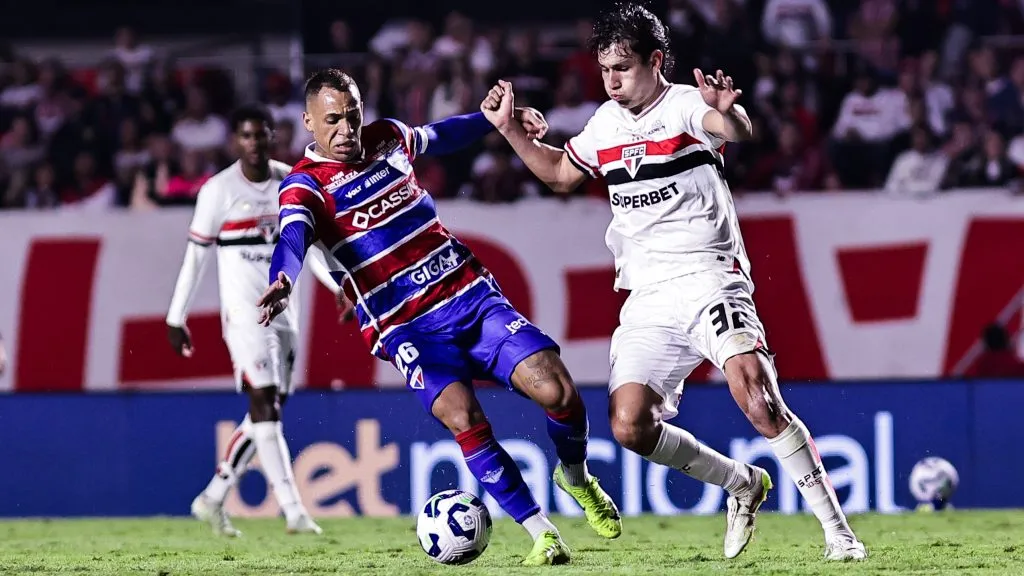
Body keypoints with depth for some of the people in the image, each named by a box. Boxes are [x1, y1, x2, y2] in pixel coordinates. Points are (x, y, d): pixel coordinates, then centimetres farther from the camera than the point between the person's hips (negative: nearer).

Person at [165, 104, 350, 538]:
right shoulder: (219, 190, -7)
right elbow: (195, 257, -3)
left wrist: (340, 286, 4)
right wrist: (176, 319, -3)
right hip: (242, 310, -6)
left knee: (268, 412, 8)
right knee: (265, 403, -14)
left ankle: (212, 499, 20)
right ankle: (294, 511, -18)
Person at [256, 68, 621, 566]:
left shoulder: (386, 138, 10)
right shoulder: (305, 185, -7)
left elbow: (441, 135, 33)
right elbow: (293, 237, -29)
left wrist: (498, 119, 36)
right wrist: (282, 280, -49)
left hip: (472, 295, 4)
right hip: (407, 328, -4)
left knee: (557, 391, -14)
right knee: (462, 417, -29)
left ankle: (576, 479, 18)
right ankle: (542, 535, -16)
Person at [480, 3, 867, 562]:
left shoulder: (684, 105, -10)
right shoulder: (605, 123, 11)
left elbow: (736, 130, -33)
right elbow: (559, 174, 29)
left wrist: (728, 113, -58)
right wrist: (509, 128, 15)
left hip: (708, 279, -6)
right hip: (647, 299, 6)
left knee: (760, 404, -24)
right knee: (630, 427, -10)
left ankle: (834, 526, -14)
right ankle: (742, 484, 12)